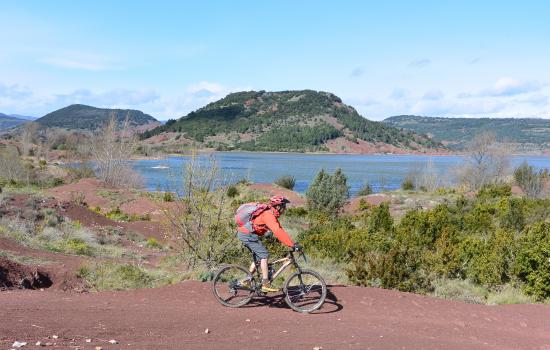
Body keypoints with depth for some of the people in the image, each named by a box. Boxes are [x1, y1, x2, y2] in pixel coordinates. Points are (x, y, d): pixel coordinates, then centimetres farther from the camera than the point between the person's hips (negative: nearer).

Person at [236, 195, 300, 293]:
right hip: (247, 234, -10)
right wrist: (292, 245, -30)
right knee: (264, 255, -11)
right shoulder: (269, 215, -20)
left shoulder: (272, 215, 12)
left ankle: (247, 281, 20)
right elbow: (278, 232, -30)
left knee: (258, 257, 15)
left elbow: (280, 231, 15)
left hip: (244, 233, 10)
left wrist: (292, 244, 9)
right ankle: (265, 284, -11)